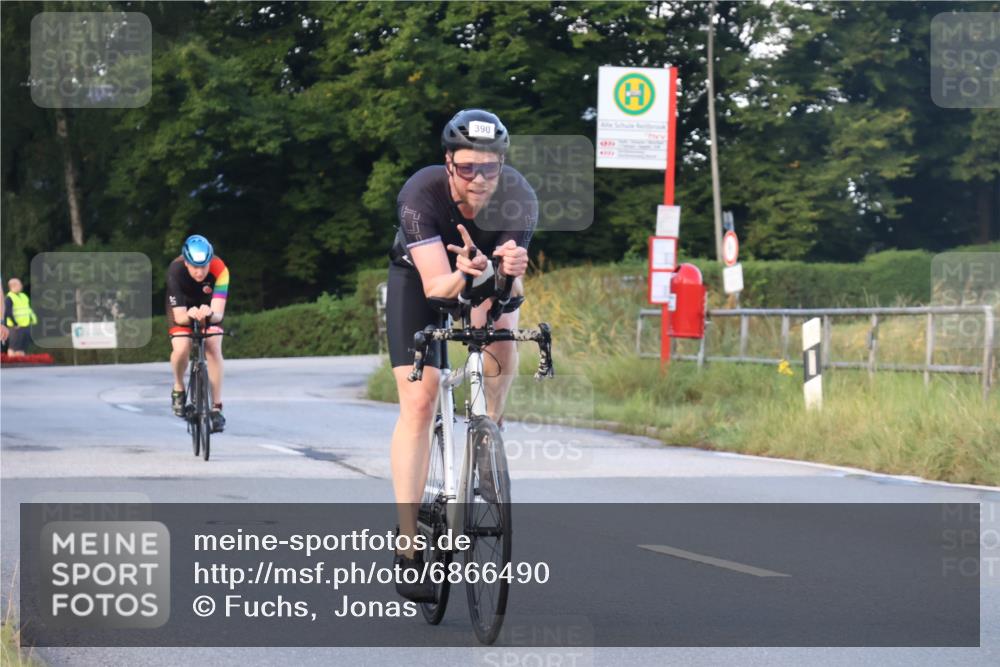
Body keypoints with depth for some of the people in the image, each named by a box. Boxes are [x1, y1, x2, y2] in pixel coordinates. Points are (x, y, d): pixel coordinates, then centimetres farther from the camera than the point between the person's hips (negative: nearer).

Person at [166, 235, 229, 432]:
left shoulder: (219, 270, -35)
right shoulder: (176, 271, -35)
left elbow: (219, 313, -39)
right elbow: (179, 316, -36)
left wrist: (209, 313, -62)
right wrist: (190, 315, -58)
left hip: (208, 309, 1)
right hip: (182, 308, -1)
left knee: (214, 349, -21)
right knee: (181, 349, -25)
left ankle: (217, 408, -12)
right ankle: (178, 389, 5)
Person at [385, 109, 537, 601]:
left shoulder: (519, 199, -30)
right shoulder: (421, 194, -35)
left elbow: (511, 292, -32)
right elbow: (435, 285, -39)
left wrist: (510, 274, -54)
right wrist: (464, 276, -60)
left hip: (484, 281, 2)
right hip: (418, 278, -2)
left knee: (503, 346, -29)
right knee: (419, 402, -13)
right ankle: (409, 545, -12)